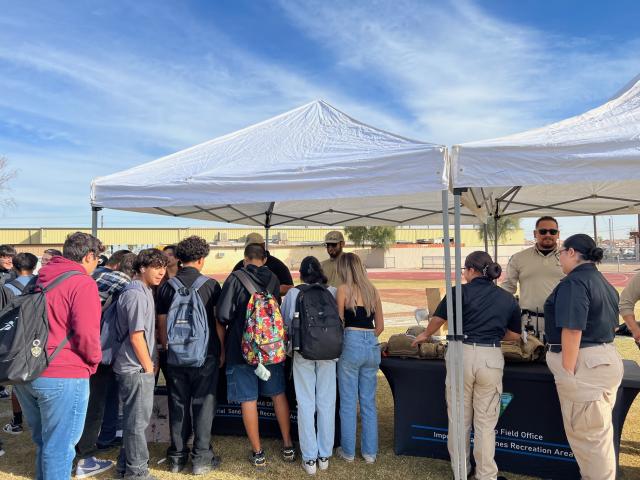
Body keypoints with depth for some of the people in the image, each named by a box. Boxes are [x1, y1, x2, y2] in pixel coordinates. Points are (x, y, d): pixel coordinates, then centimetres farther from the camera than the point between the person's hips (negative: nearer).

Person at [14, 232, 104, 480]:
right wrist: (95, 359, -4)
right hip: (62, 376, -8)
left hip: (25, 374, 8)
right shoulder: (82, 283, -14)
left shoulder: (39, 280, 11)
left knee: (43, 440, 24)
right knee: (59, 447, 6)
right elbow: (86, 333, -20)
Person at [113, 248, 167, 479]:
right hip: (136, 368, -10)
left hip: (135, 366, 10)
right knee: (137, 420, 3)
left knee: (134, 417, 20)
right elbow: (136, 337, -21)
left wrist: (150, 363, 15)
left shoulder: (143, 291, 11)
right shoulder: (136, 295, -20)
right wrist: (148, 367, -13)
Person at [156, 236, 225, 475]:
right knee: (203, 405, 8)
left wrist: (167, 349, 14)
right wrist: (222, 351, 7)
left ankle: (177, 457, 24)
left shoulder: (167, 286, -2)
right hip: (206, 355, -2)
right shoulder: (210, 285, -8)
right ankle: (201, 459, 14)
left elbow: (162, 324, 2)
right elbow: (219, 323, -5)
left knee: (178, 406, 13)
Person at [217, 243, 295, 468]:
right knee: (278, 394, 17)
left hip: (242, 348, -3)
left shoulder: (235, 278, -11)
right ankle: (288, 446, 25)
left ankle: (258, 453, 16)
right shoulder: (273, 279, 0)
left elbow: (223, 314, -16)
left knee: (248, 399, 7)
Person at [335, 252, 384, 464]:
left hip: (351, 344, -5)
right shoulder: (373, 290, 9)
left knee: (348, 402, 7)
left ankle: (348, 451, 18)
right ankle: (370, 451, 21)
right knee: (369, 401, 13)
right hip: (372, 345, 5)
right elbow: (380, 326, 12)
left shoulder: (343, 289, -5)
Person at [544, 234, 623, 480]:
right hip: (607, 358, 10)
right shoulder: (604, 283, 14)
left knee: (586, 434, 3)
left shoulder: (575, 282, -17)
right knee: (599, 431, 21)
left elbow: (573, 330, -23)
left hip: (584, 364, -10)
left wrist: (568, 372, -19)